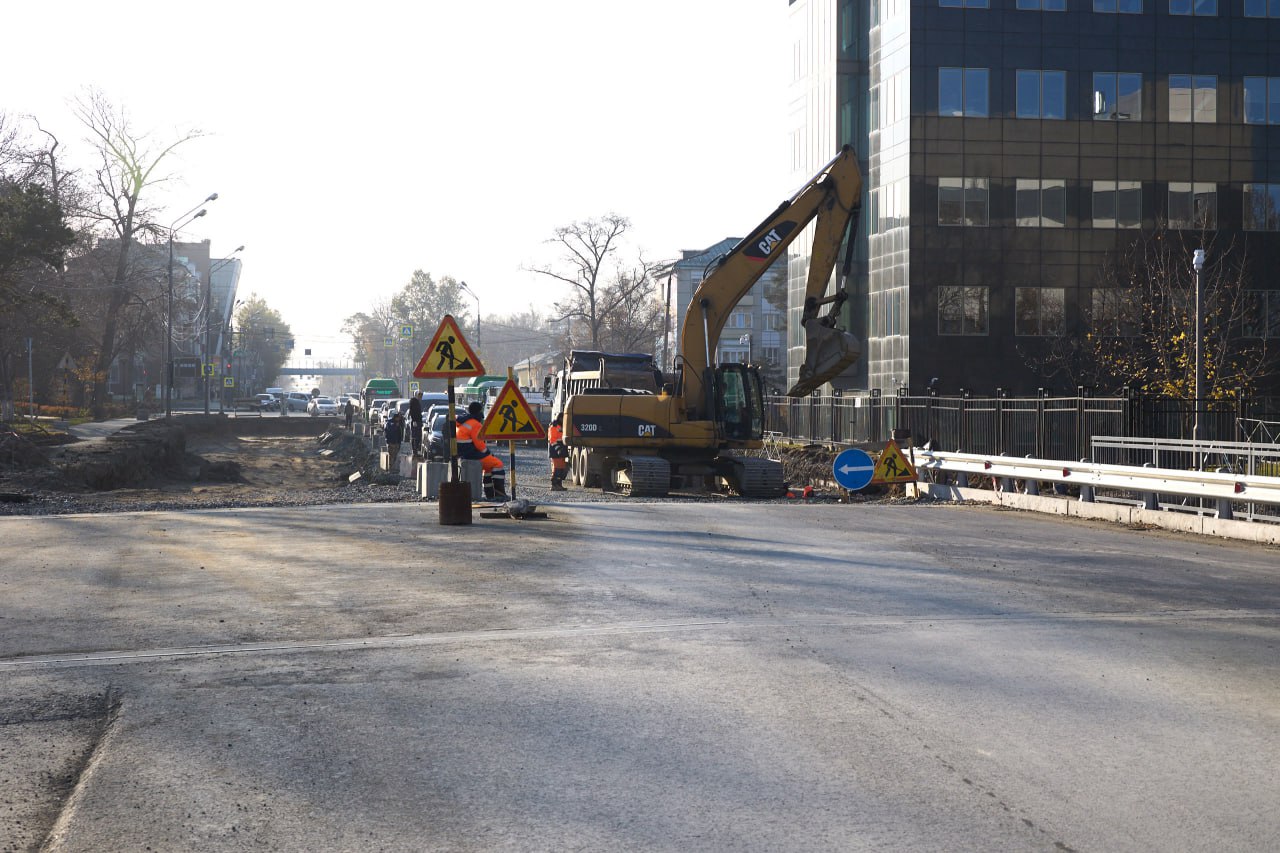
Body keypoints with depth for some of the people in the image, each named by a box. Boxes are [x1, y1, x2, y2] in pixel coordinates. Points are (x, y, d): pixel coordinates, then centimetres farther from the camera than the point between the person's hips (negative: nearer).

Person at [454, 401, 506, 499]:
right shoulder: (475, 424, -15)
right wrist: (489, 453, 0)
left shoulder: (461, 423, 17)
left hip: (462, 455, 10)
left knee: (490, 465, 23)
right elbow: (479, 444, -18)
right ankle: (499, 494, -6)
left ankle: (490, 494, 21)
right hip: (472, 455, -10)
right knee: (498, 464, -1)